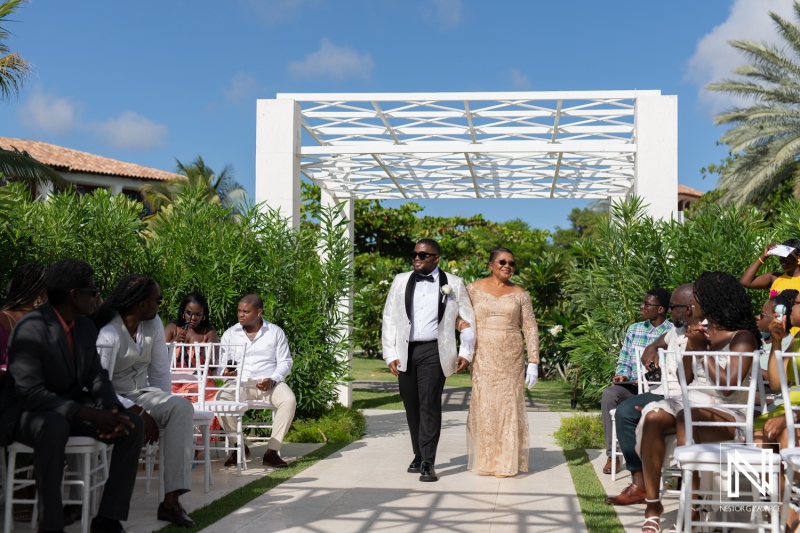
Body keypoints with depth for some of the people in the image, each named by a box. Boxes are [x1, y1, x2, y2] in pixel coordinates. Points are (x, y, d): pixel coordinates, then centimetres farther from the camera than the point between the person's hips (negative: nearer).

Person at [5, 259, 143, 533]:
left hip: (74, 408, 8)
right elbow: (30, 392, -29)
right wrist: (89, 414, -33)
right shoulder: (30, 329, -22)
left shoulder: (86, 326, 3)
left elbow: (97, 376, 7)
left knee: (133, 424, -12)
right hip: (31, 414, -7)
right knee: (54, 426, -41)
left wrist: (111, 409, -16)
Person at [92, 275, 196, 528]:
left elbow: (160, 371, 7)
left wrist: (163, 407, -5)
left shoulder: (154, 324, 2)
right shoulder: (107, 334, -20)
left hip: (142, 393, 6)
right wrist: (139, 412, -30)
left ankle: (172, 498, -29)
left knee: (182, 408, -22)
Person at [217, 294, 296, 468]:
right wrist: (226, 371, -13)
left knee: (289, 400, -33)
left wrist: (272, 380, -13)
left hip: (269, 382, -1)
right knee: (221, 398, -33)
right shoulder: (230, 334, 11)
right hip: (239, 383, 1)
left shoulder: (276, 332, 8)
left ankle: (272, 450, -25)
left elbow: (285, 362, 5)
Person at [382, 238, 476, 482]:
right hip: (405, 352, 3)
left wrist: (466, 352, 1)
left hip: (434, 351, -3)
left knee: (430, 405, -10)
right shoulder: (401, 281, 11)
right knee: (411, 406, 8)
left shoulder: (453, 284, 5)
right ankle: (418, 455, 22)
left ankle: (428, 463, -7)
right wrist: (390, 354, 3)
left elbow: (469, 319, 9)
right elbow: (389, 319, 10)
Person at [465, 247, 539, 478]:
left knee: (508, 406, 1)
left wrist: (533, 362, -4)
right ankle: (484, 460, 12)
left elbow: (530, 329, 3)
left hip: (510, 359, 0)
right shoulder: (474, 289, 3)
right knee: (483, 406, 1)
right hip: (483, 358, 0)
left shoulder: (519, 294, 5)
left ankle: (506, 462, 9)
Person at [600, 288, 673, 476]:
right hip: (632, 386, 4)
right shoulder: (634, 329, 17)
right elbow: (623, 362, 20)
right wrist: (622, 375, -3)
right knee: (609, 394, -29)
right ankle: (612, 456, -26)